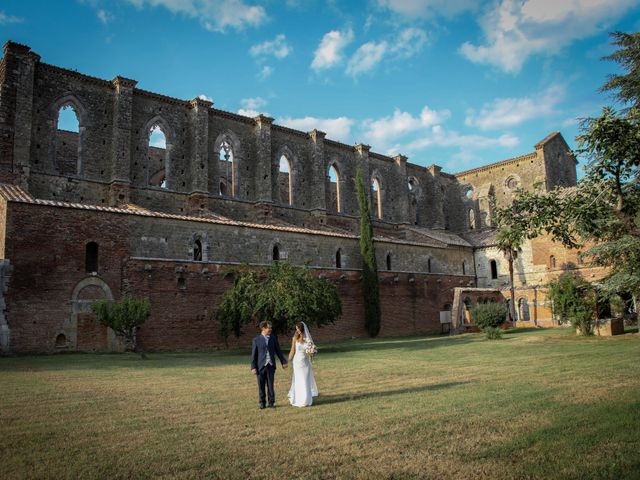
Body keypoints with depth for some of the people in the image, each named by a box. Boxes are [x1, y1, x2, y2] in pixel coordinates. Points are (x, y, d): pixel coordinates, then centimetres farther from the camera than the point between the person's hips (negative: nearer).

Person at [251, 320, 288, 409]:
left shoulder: (273, 338, 6)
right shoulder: (256, 340, -3)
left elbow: (278, 351, 11)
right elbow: (254, 354, -2)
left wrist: (284, 361, 8)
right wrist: (253, 367, -6)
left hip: (271, 365, 2)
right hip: (261, 366, -2)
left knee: (270, 385, 7)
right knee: (261, 386, 7)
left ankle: (271, 402, 17)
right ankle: (261, 403, 20)